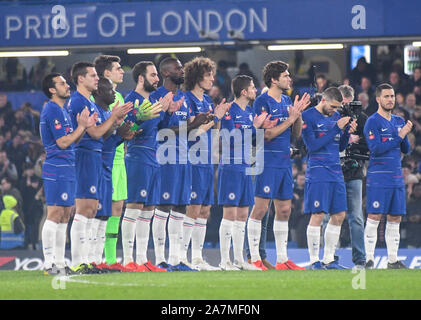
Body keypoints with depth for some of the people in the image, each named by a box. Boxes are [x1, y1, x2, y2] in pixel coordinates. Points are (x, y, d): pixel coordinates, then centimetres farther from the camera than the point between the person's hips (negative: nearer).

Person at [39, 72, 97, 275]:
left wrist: (85, 127, 8)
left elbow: (71, 141, 20)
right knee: (55, 214, -10)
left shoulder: (62, 110, 18)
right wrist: (81, 127, -12)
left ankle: (60, 263, 12)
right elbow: (62, 143, -17)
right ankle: (49, 264, -10)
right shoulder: (52, 110, -12)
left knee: (64, 216, 9)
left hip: (67, 170, 10)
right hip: (56, 170, -10)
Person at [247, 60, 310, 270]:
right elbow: (267, 134, -15)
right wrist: (290, 119, -13)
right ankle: (254, 258, -5)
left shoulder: (287, 101, 14)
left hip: (285, 162, 8)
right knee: (260, 208, -8)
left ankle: (282, 259, 14)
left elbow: (297, 133, 16)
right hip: (267, 161, -8)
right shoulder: (263, 102, -9)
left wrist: (298, 114, 1)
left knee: (284, 210, 9)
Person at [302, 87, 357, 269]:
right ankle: (314, 260, -4)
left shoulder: (336, 117, 14)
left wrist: (347, 133, 0)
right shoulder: (308, 117, -7)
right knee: (318, 215, -10)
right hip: (318, 172, -7)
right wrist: (336, 129, -16)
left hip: (336, 172, 7)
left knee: (339, 215, 6)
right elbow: (312, 145, -16)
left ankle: (329, 259, 13)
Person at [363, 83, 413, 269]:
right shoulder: (373, 122, -6)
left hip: (396, 178, 7)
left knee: (395, 219, 7)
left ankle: (393, 260, 12)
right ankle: (369, 259, -5)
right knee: (374, 218, -8)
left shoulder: (399, 121, 15)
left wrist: (406, 134, -5)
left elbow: (406, 150, 15)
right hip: (378, 178, -7)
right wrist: (398, 136, -16)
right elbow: (376, 149, -16)